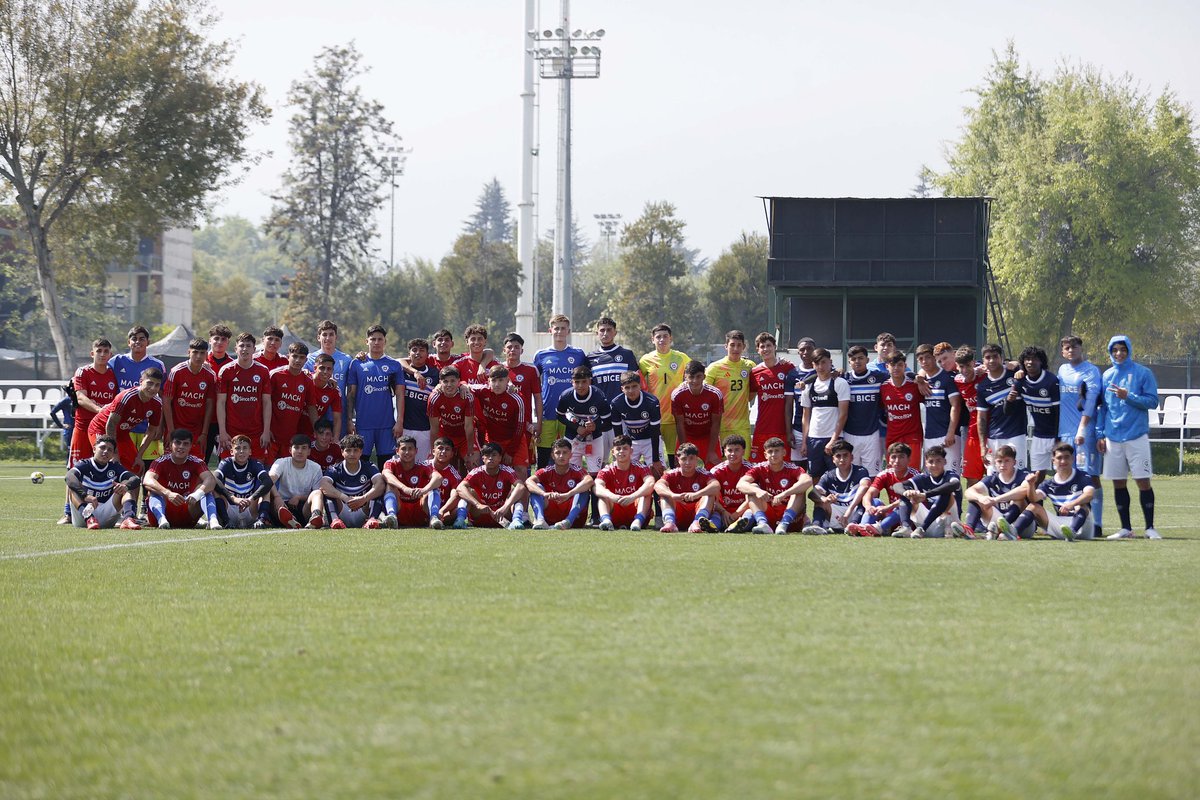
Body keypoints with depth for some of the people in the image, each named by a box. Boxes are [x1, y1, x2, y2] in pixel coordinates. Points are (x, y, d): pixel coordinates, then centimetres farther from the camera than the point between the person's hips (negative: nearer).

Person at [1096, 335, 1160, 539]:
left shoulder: (1143, 373, -1)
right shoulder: (1107, 376, 11)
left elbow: (1153, 401, -6)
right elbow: (1102, 407, 14)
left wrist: (1128, 396, -16)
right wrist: (1099, 434, 9)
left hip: (1137, 436, -4)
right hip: (1112, 437, 4)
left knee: (1143, 481, -6)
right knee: (1118, 483, 6)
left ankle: (1150, 528, 0)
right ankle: (1126, 528, 13)